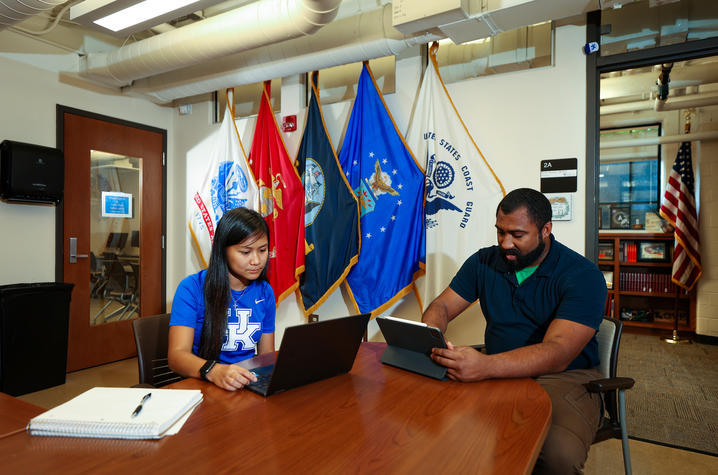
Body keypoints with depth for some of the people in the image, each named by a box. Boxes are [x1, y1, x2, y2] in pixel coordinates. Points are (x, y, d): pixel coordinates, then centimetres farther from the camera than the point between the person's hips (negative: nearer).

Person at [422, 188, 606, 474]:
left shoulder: (583, 276, -11)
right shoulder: (484, 262, 5)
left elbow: (558, 354, -23)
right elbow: (442, 306, 6)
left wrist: (487, 366, -40)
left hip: (564, 377, -3)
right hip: (499, 373, 4)